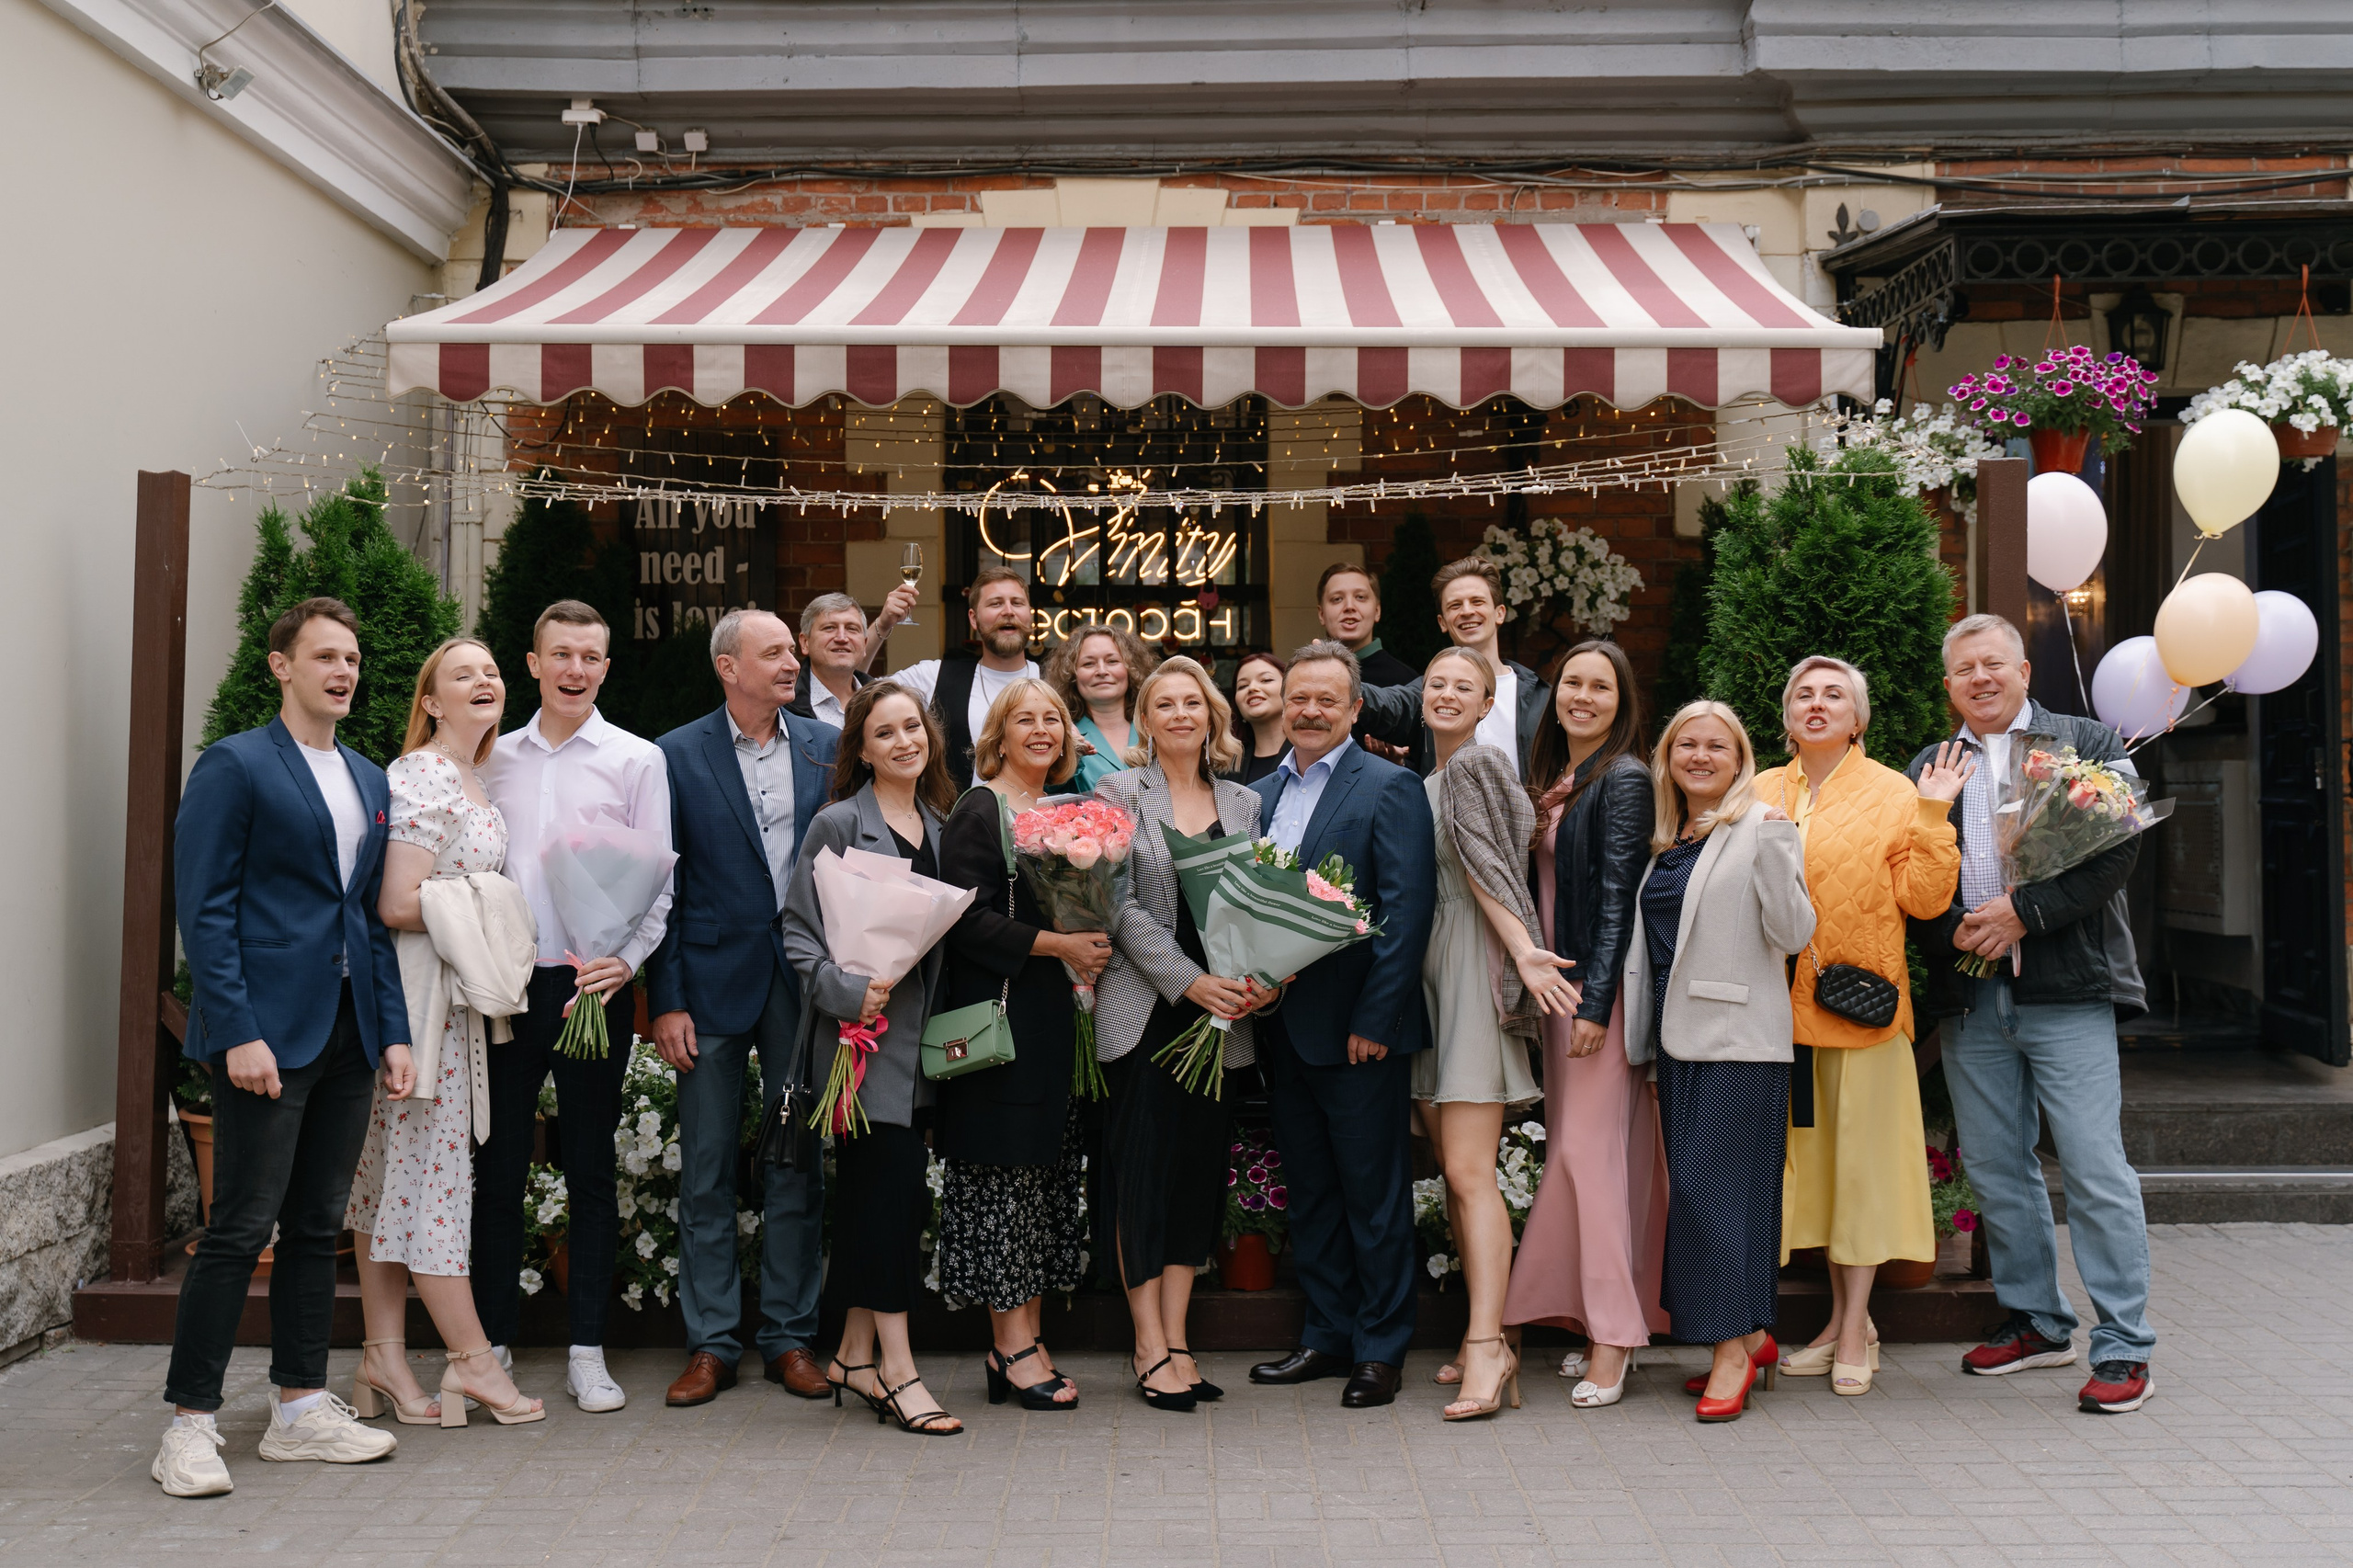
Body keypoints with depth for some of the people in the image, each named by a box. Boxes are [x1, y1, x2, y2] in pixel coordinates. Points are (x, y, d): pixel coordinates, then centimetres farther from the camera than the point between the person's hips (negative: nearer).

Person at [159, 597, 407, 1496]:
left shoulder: (370, 781, 16)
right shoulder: (235, 766, -4)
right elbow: (203, 908, -9)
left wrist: (394, 1032, 10)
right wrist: (239, 1032, -17)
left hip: (347, 1034, 7)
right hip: (266, 1032, -7)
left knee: (318, 1226, 11)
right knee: (242, 1228, -4)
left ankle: (302, 1408, 19)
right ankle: (189, 1423, 6)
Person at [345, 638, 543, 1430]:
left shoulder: (472, 782, 15)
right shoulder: (423, 775, -14)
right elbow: (399, 905, -21)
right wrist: (487, 918, -10)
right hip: (417, 991, -9)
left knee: (396, 1169, 11)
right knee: (428, 1164, -1)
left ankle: (383, 1360, 16)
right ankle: (473, 1359, 6)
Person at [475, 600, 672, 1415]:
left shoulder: (636, 759, 2)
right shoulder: (496, 757, 11)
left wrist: (625, 960, -15)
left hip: (591, 984, -2)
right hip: (503, 982, 3)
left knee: (590, 1170, 5)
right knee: (497, 1167, 7)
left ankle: (587, 1353, 13)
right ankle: (492, 1342, 18)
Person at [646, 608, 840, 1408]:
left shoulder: (827, 746, 6)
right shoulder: (678, 755, 0)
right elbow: (662, 886, -1)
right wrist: (665, 1000, -7)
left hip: (806, 981, 2)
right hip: (714, 980, -2)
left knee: (800, 1163, 7)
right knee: (706, 1170, 4)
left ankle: (790, 1335, 18)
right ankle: (711, 1342, 15)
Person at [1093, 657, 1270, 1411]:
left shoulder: (1243, 803, 12)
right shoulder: (1117, 795, 0)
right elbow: (1121, 906, -8)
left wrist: (1258, 979, -8)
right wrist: (1191, 981, -16)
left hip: (1219, 1011, 4)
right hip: (1144, 1007, -4)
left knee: (1201, 1165, 6)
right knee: (1142, 1166, -2)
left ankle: (1176, 1340, 15)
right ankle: (1151, 1347, 7)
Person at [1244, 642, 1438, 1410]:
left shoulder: (1390, 788, -7)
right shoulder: (1261, 794, 13)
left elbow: (1407, 911, -13)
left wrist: (1375, 1019, -16)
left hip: (1359, 1029, -6)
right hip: (1282, 1026, 6)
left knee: (1374, 1192, 3)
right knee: (1309, 1191, 15)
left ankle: (1380, 1350, 15)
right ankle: (1328, 1335, 27)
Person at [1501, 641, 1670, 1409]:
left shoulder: (1625, 779, -8)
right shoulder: (1551, 781, 15)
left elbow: (1617, 898, -14)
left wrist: (1595, 1002, -17)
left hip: (1600, 986, -8)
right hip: (1556, 984, 8)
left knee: (1591, 1150, -8)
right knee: (1576, 1150, 10)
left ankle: (1612, 1336, -1)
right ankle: (1612, 1327, 18)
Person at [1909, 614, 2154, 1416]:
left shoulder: (2088, 747, 4)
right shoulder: (1925, 769, 15)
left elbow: (2117, 852, -6)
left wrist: (2025, 912, -13)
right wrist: (1951, 929, -9)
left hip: (2065, 992, -4)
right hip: (1968, 999, 4)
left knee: (2095, 1168, -5)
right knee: (1995, 1169, 11)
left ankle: (2123, 1345, 4)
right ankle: (2038, 1322, 26)